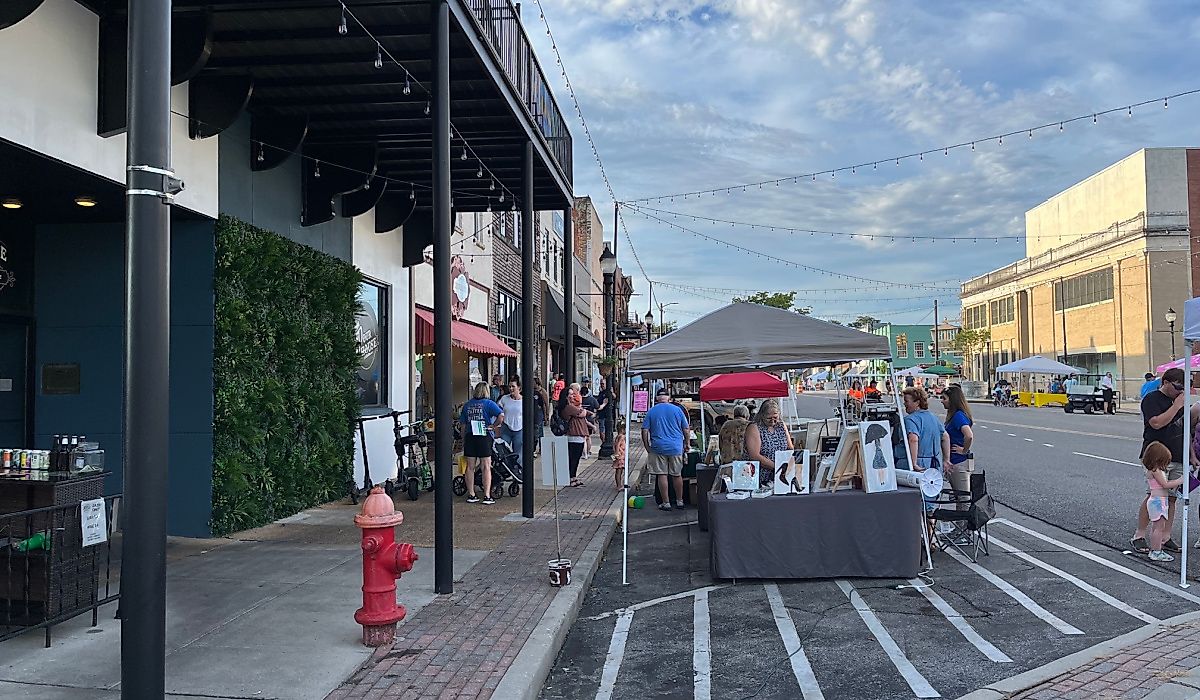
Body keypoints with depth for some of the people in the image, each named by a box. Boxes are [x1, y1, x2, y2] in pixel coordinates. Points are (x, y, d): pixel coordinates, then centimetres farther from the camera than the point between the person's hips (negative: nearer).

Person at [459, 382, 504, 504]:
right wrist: (493, 426, -5)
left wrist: (463, 442, 17)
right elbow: (501, 416, -17)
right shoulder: (488, 403, -2)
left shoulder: (467, 405, 11)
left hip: (469, 437, 4)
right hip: (484, 437, -4)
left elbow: (463, 425, 12)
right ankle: (487, 496, -2)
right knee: (486, 467, 0)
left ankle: (471, 495, 14)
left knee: (470, 467, 10)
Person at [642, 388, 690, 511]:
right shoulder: (677, 410, 2)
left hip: (658, 448, -1)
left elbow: (645, 431, -1)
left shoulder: (651, 411, 2)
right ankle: (679, 501, 19)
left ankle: (666, 503, 4)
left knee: (662, 475, 3)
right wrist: (686, 443, 17)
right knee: (677, 475, 11)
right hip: (676, 448, 1)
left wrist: (647, 447, 7)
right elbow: (686, 430, 4)